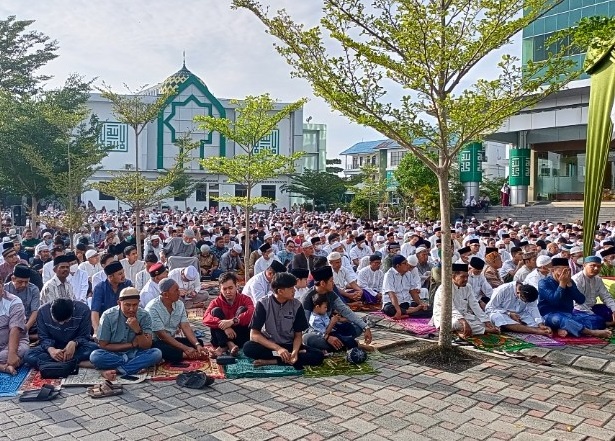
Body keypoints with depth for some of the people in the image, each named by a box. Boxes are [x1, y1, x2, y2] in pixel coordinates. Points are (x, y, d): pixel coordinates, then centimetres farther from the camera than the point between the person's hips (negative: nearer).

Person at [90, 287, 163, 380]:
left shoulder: (144, 316, -10)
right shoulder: (108, 316, -12)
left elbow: (147, 346, -11)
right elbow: (103, 345, -8)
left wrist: (138, 330, -29)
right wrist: (132, 344, -11)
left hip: (135, 354, 1)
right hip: (113, 355, 0)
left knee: (156, 353, -27)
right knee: (95, 356, -30)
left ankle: (114, 370, -26)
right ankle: (137, 366, -19)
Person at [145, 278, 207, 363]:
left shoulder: (179, 304, 0)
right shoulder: (153, 308, -20)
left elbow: (186, 327, -6)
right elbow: (162, 335, -23)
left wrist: (197, 345, -23)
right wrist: (185, 348, -27)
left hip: (171, 340, 7)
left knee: (199, 342, -7)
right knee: (161, 349, -39)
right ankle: (193, 355, -27)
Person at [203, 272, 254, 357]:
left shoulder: (245, 299, -7)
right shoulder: (216, 302, -2)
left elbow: (252, 313, -29)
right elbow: (206, 318, -21)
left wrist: (233, 321, -41)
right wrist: (224, 326, -37)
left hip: (241, 338, -1)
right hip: (223, 338, 1)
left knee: (242, 309, -20)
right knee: (216, 311, -16)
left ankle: (224, 347, -26)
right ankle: (229, 345, -30)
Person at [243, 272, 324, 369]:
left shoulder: (297, 305, -5)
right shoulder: (263, 304, -12)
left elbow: (298, 335, 0)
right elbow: (254, 335, -14)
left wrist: (294, 351, -22)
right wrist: (278, 348, -26)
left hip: (289, 346, 2)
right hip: (268, 346, -2)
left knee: (318, 356, -23)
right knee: (248, 347, -34)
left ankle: (271, 361, -25)